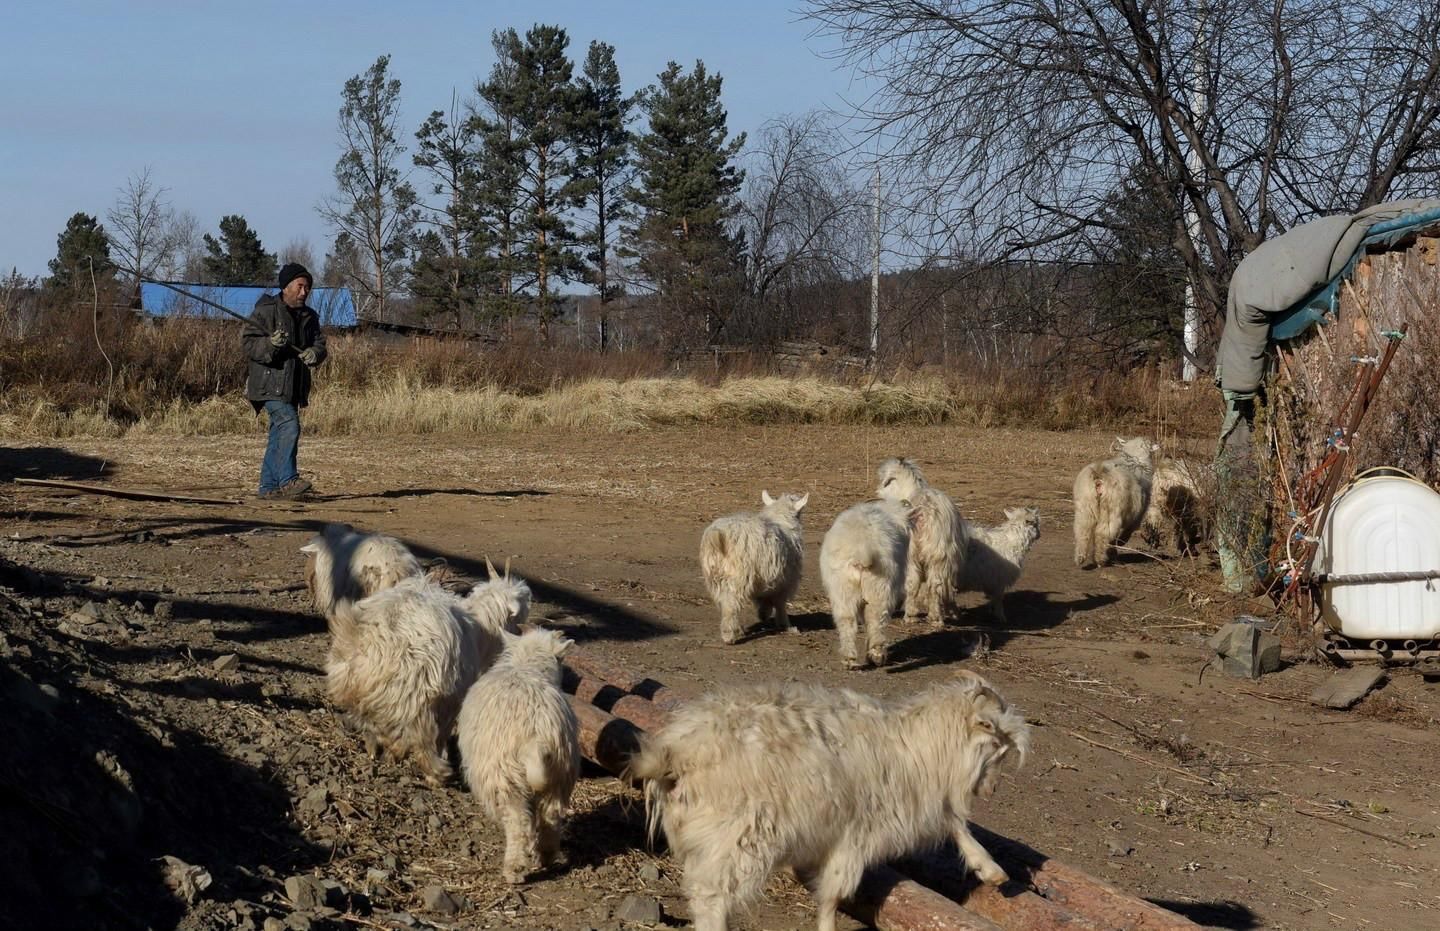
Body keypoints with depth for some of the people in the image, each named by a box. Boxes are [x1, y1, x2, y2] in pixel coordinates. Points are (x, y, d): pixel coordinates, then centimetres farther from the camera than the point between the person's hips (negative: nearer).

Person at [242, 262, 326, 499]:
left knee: (279, 435, 10)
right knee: (289, 426, -21)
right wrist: (270, 344, -31)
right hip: (270, 384, -7)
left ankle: (269, 486, 16)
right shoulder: (265, 312, -7)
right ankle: (288, 480, -22)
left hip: (294, 386, 7)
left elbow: (320, 343, 11)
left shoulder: (309, 317, 14)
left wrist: (314, 353, -13)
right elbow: (248, 344, -11)